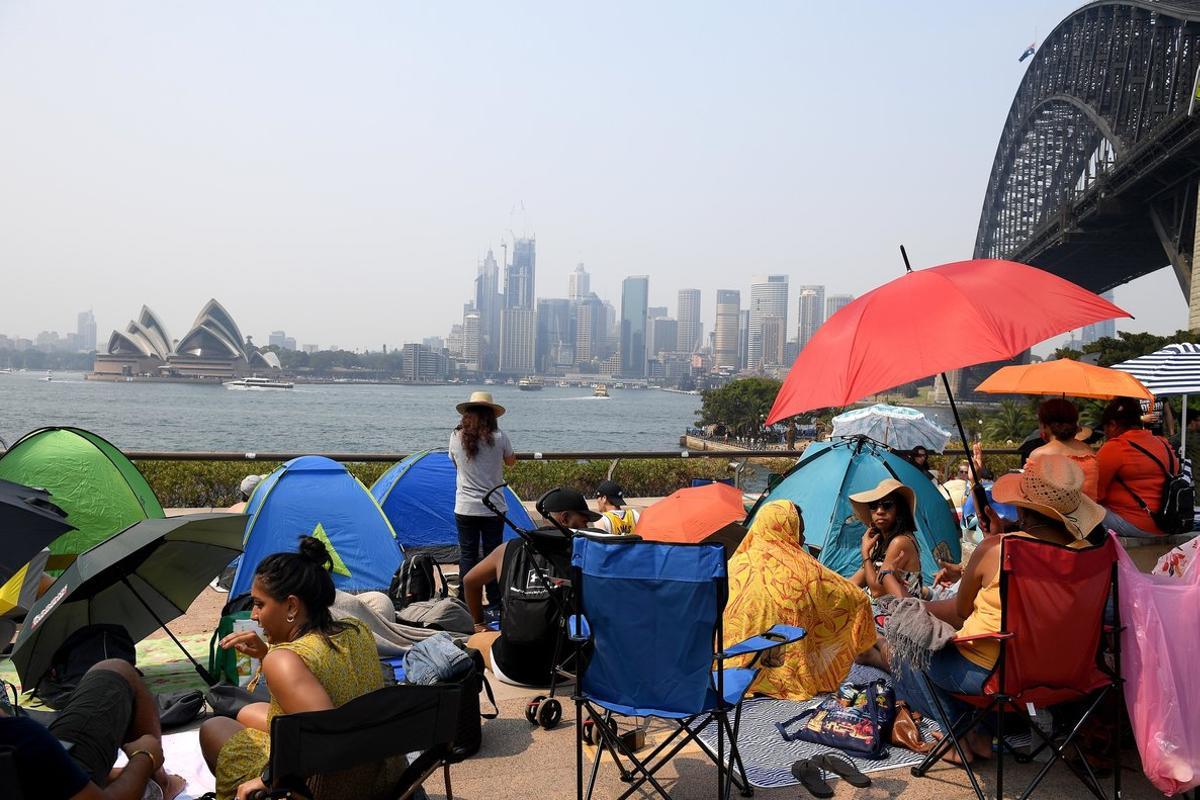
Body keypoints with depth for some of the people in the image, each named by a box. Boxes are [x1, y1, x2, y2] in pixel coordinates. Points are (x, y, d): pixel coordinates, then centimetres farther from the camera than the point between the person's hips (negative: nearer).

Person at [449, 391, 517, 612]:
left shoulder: (456, 437, -4)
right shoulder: (499, 437, -8)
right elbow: (511, 462, 9)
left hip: (464, 508, 1)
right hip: (493, 508, -1)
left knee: (467, 555, 9)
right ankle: (495, 602, 14)